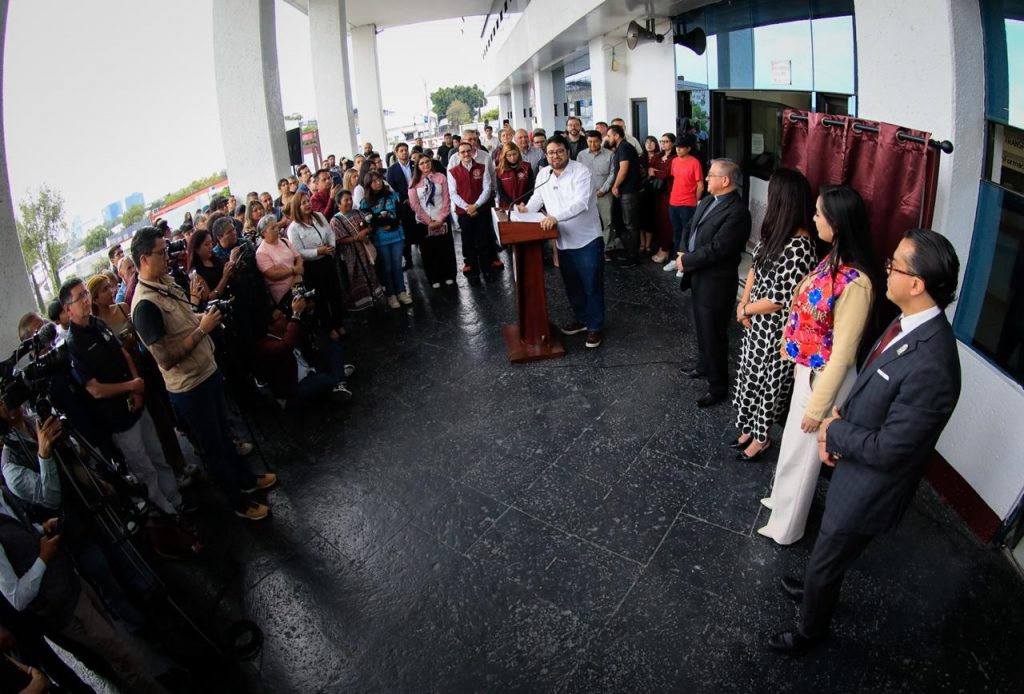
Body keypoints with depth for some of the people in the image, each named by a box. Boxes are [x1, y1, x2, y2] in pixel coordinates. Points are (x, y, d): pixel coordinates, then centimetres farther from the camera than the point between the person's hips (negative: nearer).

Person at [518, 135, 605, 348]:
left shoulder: (580, 171, -16)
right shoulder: (543, 174, 4)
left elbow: (581, 202, -29)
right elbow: (537, 197, 16)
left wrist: (556, 217, -38)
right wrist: (527, 208, -5)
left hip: (587, 239, -6)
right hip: (564, 241, 6)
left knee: (592, 286, 2)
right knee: (572, 285, 18)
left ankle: (595, 327, 13)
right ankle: (580, 319, 36)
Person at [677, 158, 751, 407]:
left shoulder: (737, 212, -23)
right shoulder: (707, 200, 6)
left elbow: (716, 249, -27)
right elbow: (691, 230, 12)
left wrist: (686, 262, -16)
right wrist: (684, 253, -5)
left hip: (715, 283, -9)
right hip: (698, 277, 9)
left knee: (713, 335, 4)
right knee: (701, 328, 25)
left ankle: (718, 386, 19)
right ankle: (704, 366, 47)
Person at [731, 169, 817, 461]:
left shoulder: (799, 246, -28)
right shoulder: (776, 231, -1)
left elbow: (780, 300, -26)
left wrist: (744, 309, -10)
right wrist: (744, 304, -4)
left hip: (776, 328, -8)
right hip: (757, 322, 8)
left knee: (767, 381, 11)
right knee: (752, 375, 21)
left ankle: (761, 437, 33)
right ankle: (750, 428, 42)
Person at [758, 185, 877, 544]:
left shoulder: (855, 282, -29)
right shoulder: (833, 260, -3)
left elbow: (843, 353, -24)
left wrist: (818, 406, -17)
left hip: (825, 377, -8)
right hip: (808, 369, 8)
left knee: (803, 450, 12)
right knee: (794, 440, 26)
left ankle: (786, 526, 35)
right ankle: (784, 498, 51)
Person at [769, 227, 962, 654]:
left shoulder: (930, 367, -37)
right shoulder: (909, 322, -8)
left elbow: (888, 448, -29)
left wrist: (835, 430, -13)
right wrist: (835, 427, -5)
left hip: (871, 488, -8)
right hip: (853, 465, 8)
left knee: (824, 562, 16)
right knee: (830, 545, 33)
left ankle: (810, 631, 44)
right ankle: (819, 587, 62)